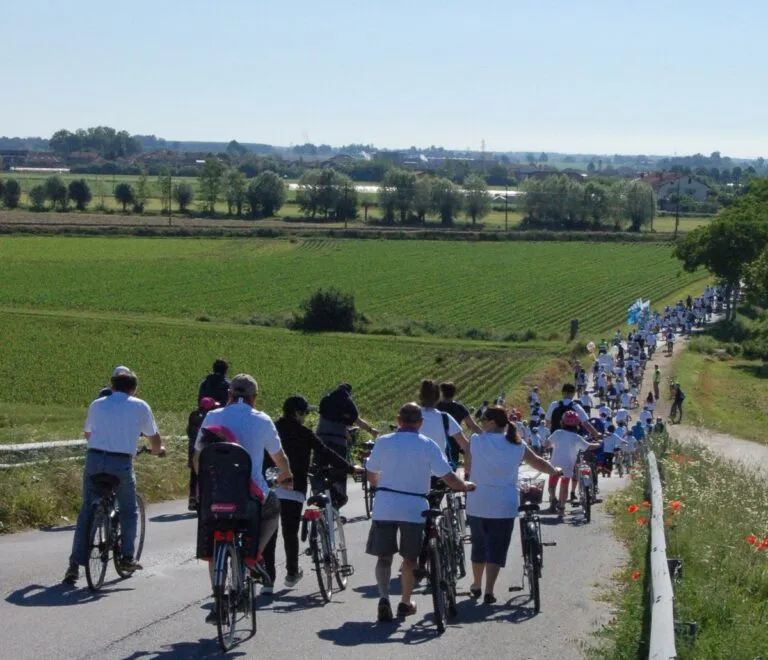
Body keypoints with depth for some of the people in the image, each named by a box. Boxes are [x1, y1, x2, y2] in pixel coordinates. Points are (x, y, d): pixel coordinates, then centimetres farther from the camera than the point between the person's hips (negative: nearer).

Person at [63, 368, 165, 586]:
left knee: (86, 512, 10)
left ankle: (75, 564, 4)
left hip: (94, 459, 3)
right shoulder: (140, 406, 7)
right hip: (121, 463, -2)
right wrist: (158, 450, 37)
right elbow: (154, 437, 14)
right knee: (129, 510, 18)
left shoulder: (97, 404, 15)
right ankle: (127, 557, 12)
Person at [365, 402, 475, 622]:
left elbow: (371, 476, 12)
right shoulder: (428, 445, -3)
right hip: (415, 508, -1)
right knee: (410, 557, 15)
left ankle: (383, 596, -14)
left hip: (384, 507, 1)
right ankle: (405, 603, 22)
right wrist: (466, 486, 15)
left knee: (384, 556, 7)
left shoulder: (383, 442, 2)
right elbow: (448, 477, -4)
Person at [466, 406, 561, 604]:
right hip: (504, 506, 0)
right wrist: (555, 471, 30)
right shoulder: (517, 445, 0)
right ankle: (489, 591, -5)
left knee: (479, 545, 16)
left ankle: (476, 586, 31)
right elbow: (539, 463, 11)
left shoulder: (476, 441, -7)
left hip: (477, 504, 0)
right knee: (496, 548, 3)